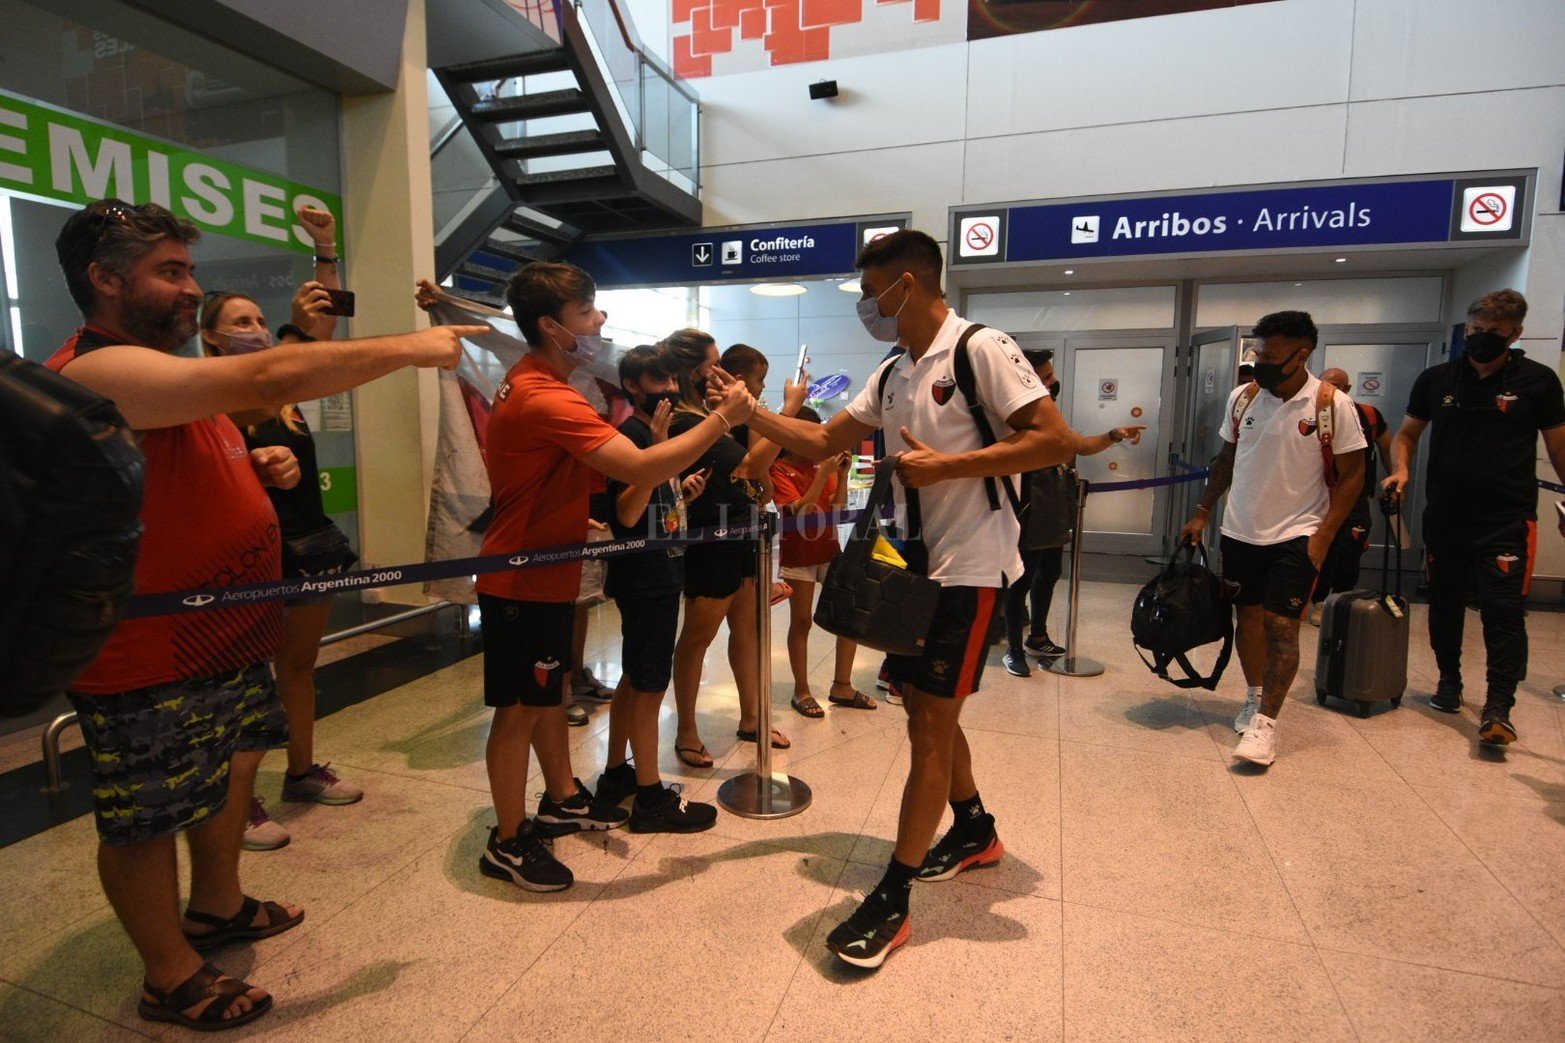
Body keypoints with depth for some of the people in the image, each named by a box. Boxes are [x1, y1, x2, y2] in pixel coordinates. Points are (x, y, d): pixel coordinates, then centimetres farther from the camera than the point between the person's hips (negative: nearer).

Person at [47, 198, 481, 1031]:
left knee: (236, 767, 23)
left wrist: (258, 465, 4)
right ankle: (171, 979, 25)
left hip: (223, 636, 11)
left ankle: (218, 907, 44)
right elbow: (271, 378, -35)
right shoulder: (100, 371, -23)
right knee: (148, 822, 7)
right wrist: (410, 348, -28)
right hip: (149, 660, -11)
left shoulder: (156, 370, 13)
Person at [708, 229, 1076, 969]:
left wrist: (947, 465, -23)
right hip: (917, 562, 8)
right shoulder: (892, 375, 11)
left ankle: (891, 901, 7)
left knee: (931, 719, -4)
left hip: (970, 567, -8)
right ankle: (974, 830, 40)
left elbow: (1056, 441, -19)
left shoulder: (981, 350, -13)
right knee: (925, 707, 17)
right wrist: (750, 413, 0)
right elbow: (822, 442, 11)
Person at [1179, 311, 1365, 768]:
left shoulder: (1332, 405, -9)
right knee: (1248, 616, 12)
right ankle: (1254, 698, 29)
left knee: (1281, 626, -7)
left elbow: (1351, 477, -5)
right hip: (1240, 531, 4)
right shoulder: (1242, 398, 1)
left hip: (1296, 535, -4)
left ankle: (1266, 722, -2)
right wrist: (1202, 513, 8)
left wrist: (1322, 537, -12)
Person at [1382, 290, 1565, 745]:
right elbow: (1407, 434, 14)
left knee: (1504, 612, -7)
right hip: (1445, 518, 3)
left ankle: (1498, 707, -3)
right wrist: (1401, 468, -6)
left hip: (1507, 521, -3)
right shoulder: (1436, 379, 6)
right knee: (1444, 606, 14)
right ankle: (1449, 681, 31)